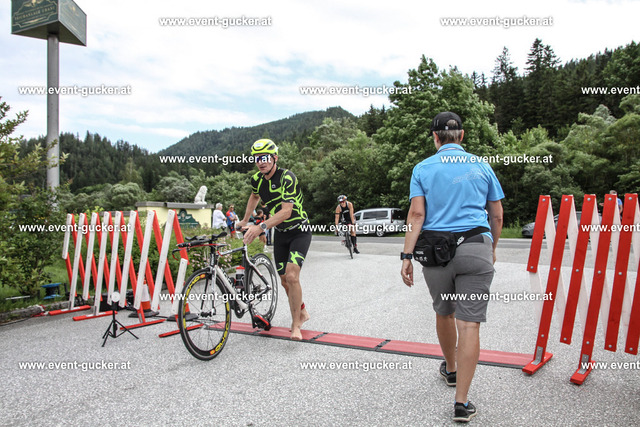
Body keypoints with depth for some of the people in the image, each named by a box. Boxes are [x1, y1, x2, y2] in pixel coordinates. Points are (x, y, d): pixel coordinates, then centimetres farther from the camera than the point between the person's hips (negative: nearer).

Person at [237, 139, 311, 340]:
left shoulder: (287, 177, -24)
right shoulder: (257, 180, -3)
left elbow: (286, 211, -33)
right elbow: (254, 196, 21)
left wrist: (261, 227, -43)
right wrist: (245, 221, 20)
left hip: (299, 232, -6)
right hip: (280, 234, 6)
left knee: (292, 276, -21)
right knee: (285, 280, 9)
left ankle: (296, 324, -6)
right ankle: (302, 313, 32)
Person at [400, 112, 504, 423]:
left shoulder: (423, 168, 4)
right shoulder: (481, 167, 10)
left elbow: (416, 214, -7)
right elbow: (497, 215, 13)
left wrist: (407, 256, -7)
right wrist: (492, 249, 27)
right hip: (476, 249, 0)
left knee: (444, 314, 21)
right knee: (469, 323, -2)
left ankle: (451, 369, 44)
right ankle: (461, 403, -2)